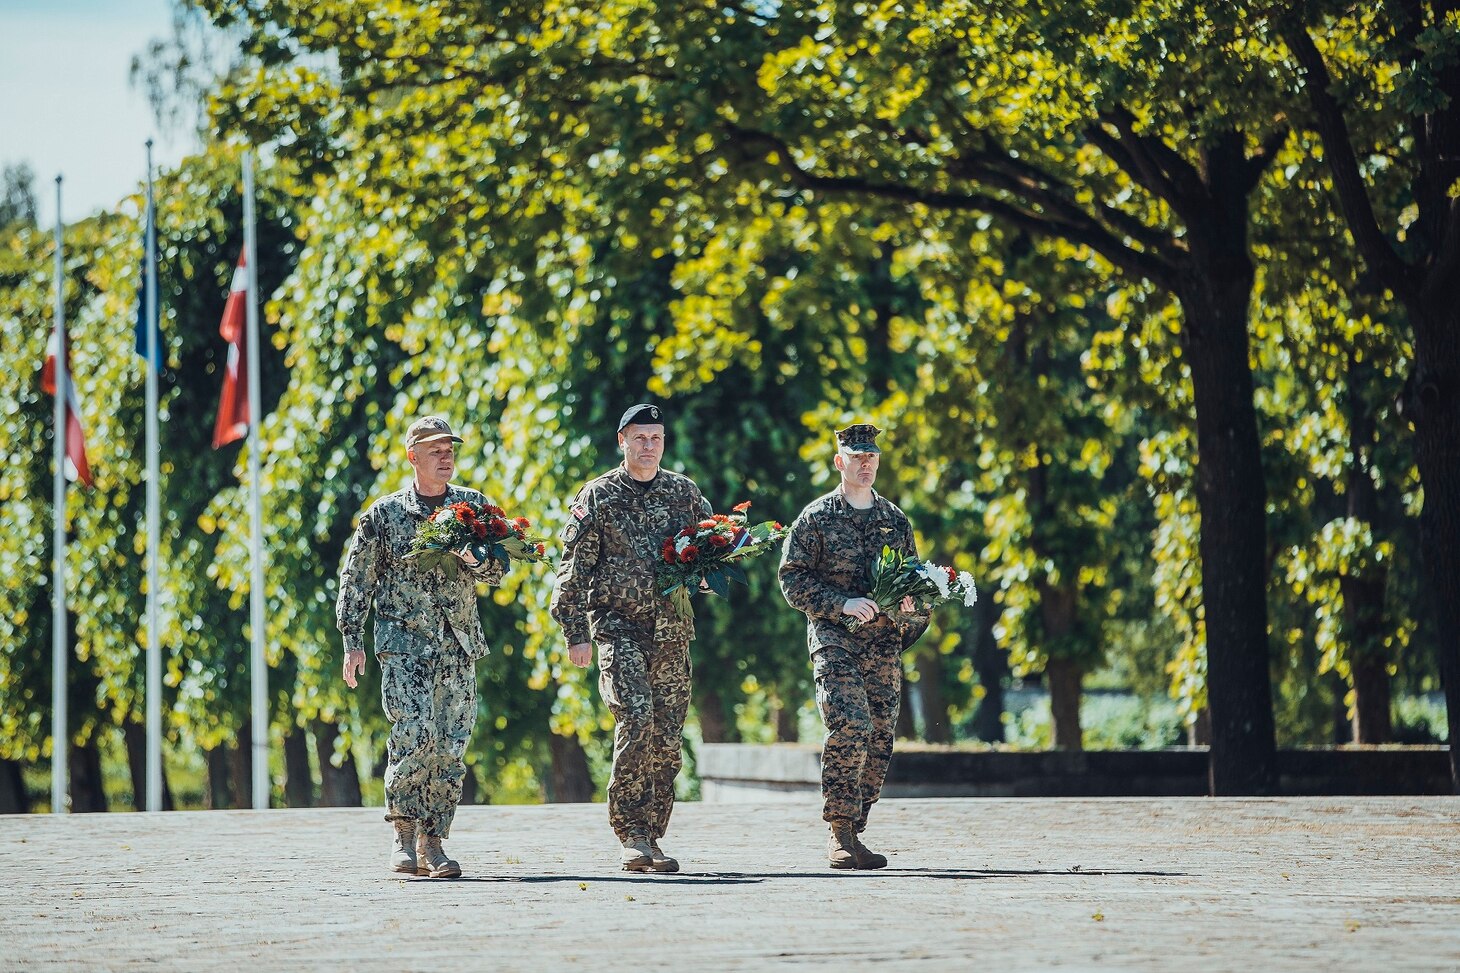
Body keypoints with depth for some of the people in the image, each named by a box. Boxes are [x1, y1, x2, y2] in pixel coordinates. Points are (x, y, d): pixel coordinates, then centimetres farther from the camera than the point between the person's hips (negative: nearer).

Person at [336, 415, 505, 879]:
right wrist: (352, 641, 3)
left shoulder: (473, 506, 10)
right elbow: (356, 578, 7)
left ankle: (433, 843, 8)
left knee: (450, 747, 1)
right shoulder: (385, 513, 4)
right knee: (414, 736, -16)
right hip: (404, 644, -3)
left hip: (458, 645, 3)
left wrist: (475, 558, -16)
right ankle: (404, 833, -3)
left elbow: (496, 571, 6)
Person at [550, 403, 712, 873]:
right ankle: (631, 834, -16)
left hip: (672, 630, 4)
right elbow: (573, 570, 1)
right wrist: (576, 634, -5)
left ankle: (651, 836, 10)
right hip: (617, 626, -4)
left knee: (666, 736, 2)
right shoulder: (598, 496, 2)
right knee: (636, 720, -20)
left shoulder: (684, 492, 11)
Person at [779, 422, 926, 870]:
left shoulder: (895, 520, 15)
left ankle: (853, 834, 11)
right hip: (834, 640, -5)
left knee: (879, 741, 1)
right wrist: (842, 603, -15)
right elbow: (792, 580, -2)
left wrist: (910, 601, -1)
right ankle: (841, 833, -15)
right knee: (850, 728, -20)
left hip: (885, 644, 5)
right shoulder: (816, 518, 2)